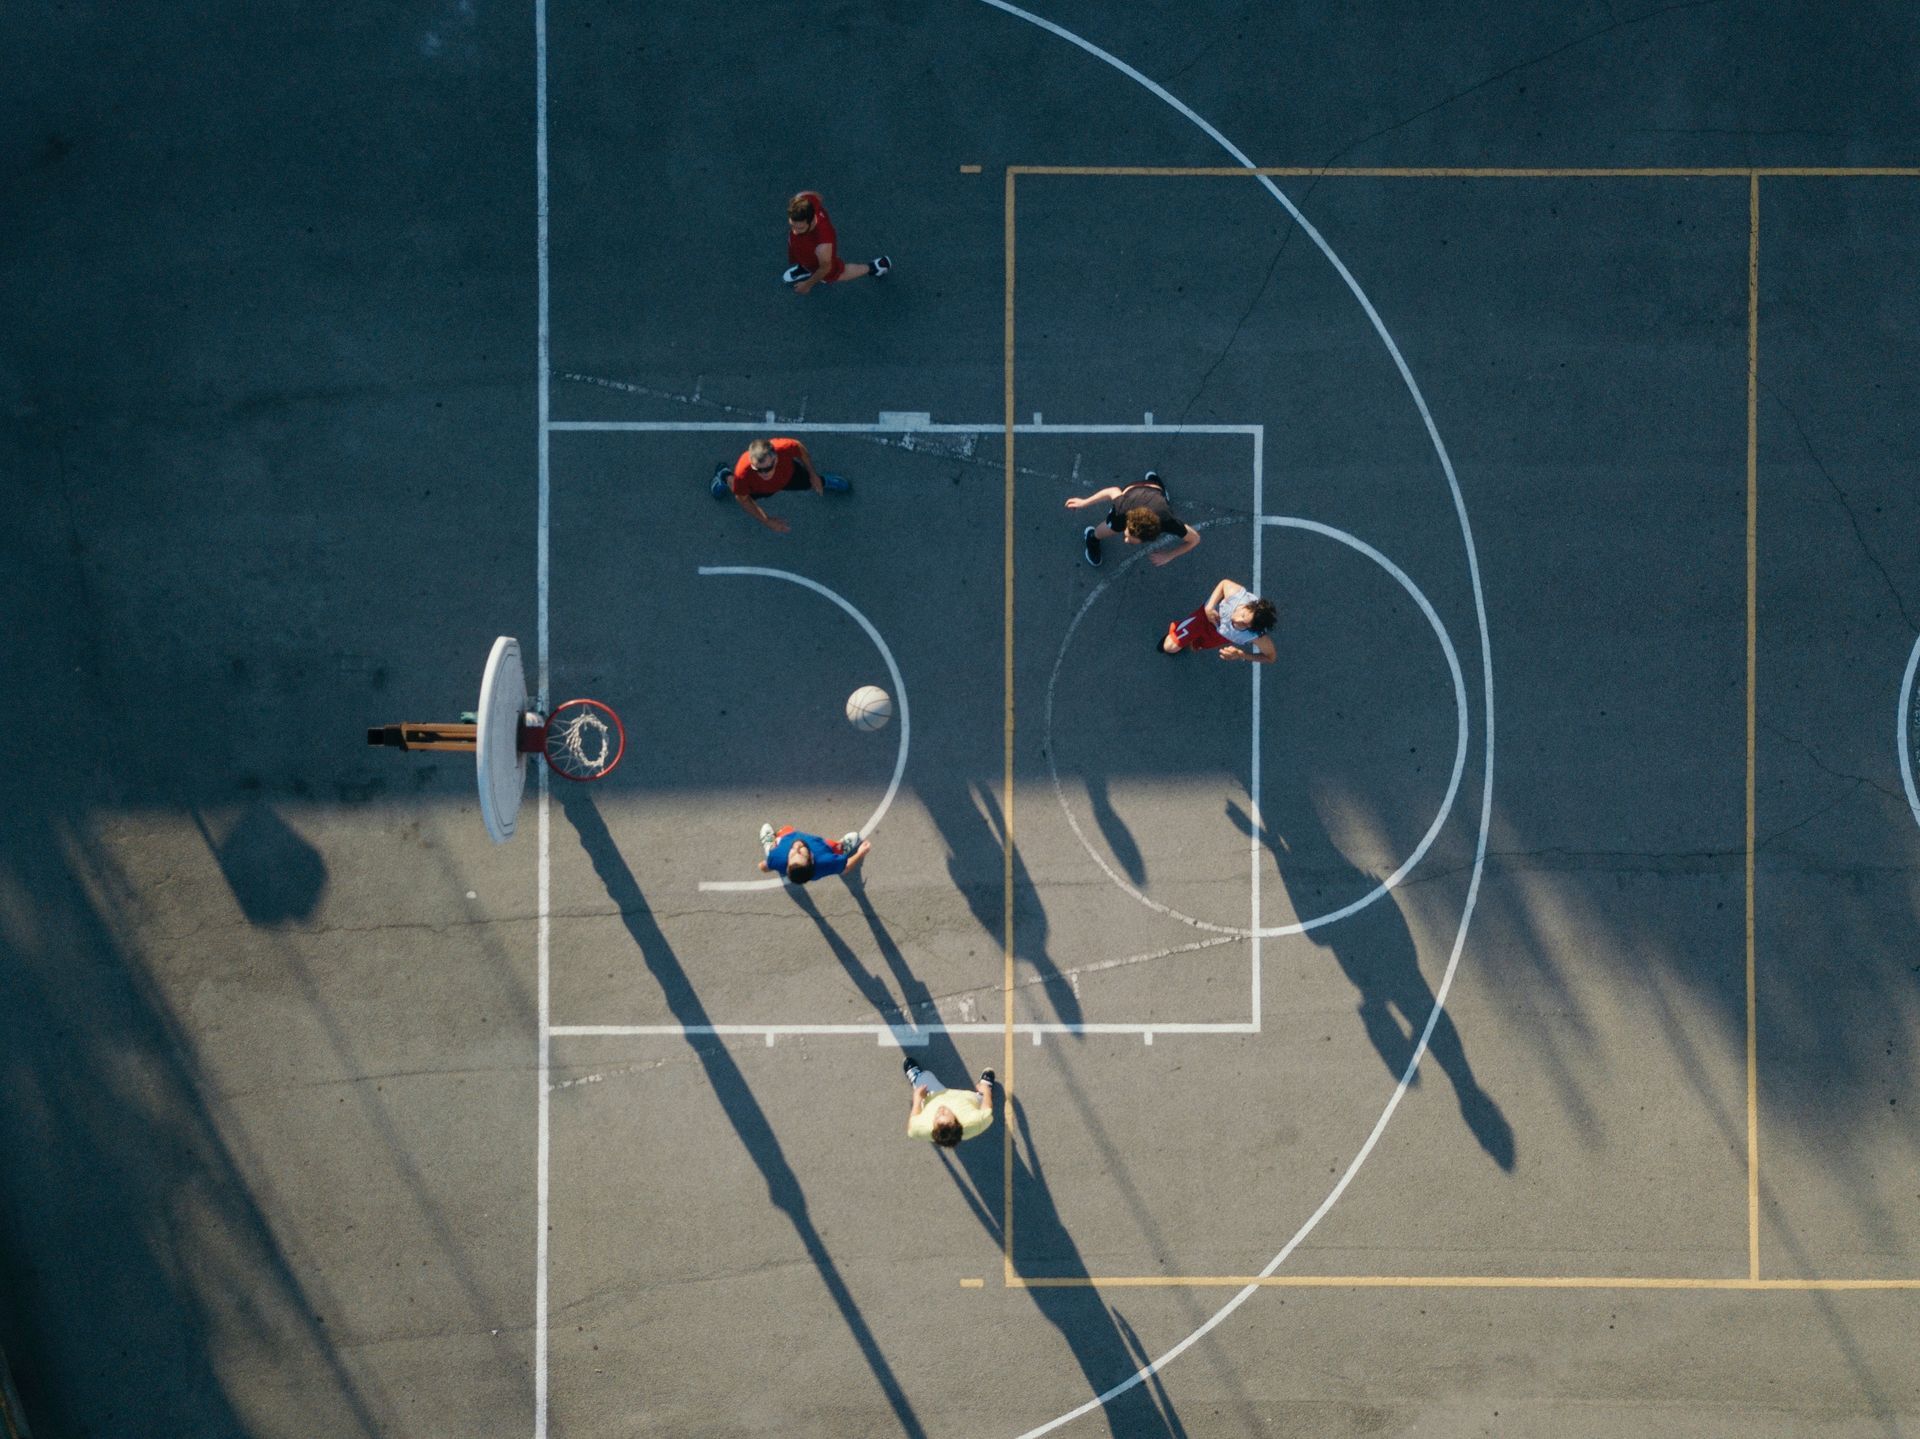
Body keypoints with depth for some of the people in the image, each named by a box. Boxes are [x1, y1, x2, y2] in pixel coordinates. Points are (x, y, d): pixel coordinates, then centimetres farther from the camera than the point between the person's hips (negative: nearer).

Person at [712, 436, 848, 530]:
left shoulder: (784, 448, -49)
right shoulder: (742, 473, -49)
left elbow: (801, 450, -21)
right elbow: (742, 499, -26)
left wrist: (813, 475, -9)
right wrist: (767, 521, -23)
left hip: (788, 476, 0)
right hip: (757, 489, 0)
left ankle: (824, 481, 58)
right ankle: (725, 475, 59)